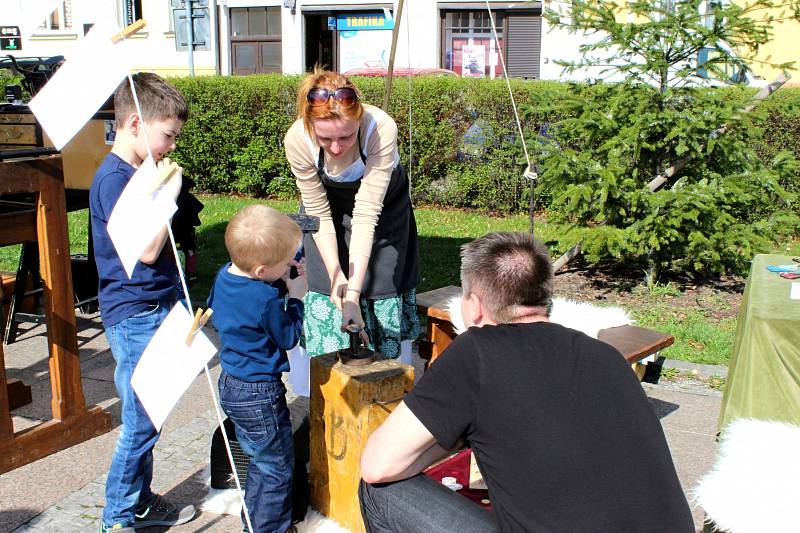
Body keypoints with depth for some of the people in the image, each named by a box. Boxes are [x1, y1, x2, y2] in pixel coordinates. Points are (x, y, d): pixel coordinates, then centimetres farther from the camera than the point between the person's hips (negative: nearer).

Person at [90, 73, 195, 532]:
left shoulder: (141, 172, 12)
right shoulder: (113, 178, -17)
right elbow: (146, 249, -23)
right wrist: (170, 190, -17)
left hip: (156, 309, 9)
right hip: (135, 316, -9)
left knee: (147, 420, 18)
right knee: (141, 424, 0)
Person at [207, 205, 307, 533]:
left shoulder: (225, 274, -3)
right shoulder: (267, 300, -28)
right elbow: (289, 337, -13)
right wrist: (295, 297, -3)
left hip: (231, 384, 9)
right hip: (259, 395, -9)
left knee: (261, 461, 25)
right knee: (277, 467, 8)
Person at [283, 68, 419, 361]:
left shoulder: (381, 128, -38)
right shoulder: (297, 139, -31)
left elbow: (366, 212, -36)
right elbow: (319, 213, -19)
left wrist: (354, 291, -39)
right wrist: (334, 273, -28)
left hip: (383, 202, -1)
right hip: (330, 204, 1)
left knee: (385, 289, 0)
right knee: (325, 292, -4)